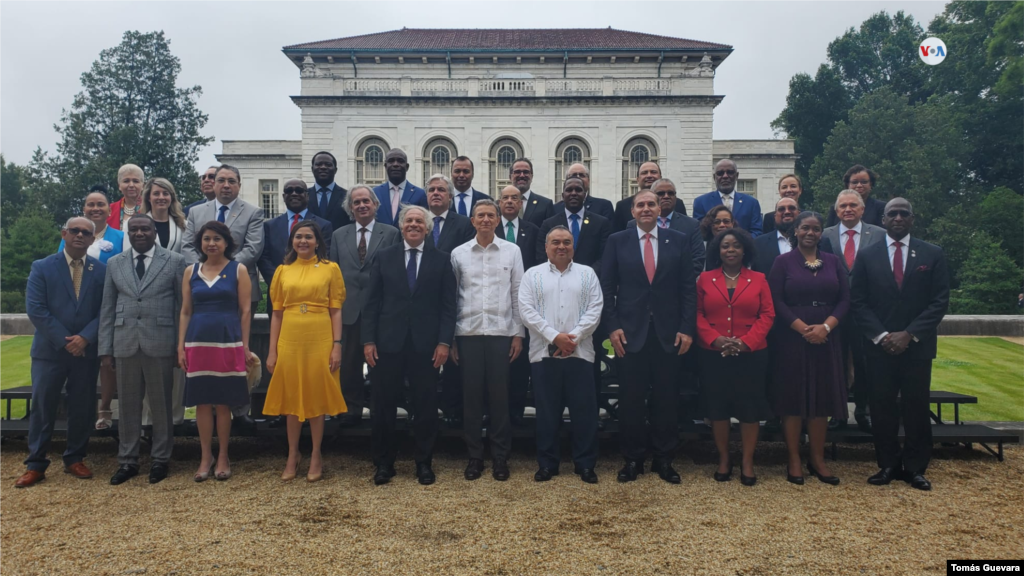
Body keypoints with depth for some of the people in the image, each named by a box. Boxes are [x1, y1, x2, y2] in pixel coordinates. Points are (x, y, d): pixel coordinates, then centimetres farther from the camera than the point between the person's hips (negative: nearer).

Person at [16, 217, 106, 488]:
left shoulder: (101, 270, 5)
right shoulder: (42, 267, 1)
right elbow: (35, 309, -7)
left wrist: (85, 337, -14)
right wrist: (64, 341, -13)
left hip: (86, 351, 1)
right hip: (50, 350, -1)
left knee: (82, 407, 7)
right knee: (42, 407, 2)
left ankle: (75, 459, 21)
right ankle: (35, 465, 11)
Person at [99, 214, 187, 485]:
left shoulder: (175, 261, 2)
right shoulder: (114, 263, 11)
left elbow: (183, 306, 2)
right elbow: (107, 309, 10)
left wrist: (183, 345, -2)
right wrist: (105, 348, 4)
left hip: (160, 343, -3)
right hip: (125, 344, 3)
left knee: (161, 404, 5)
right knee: (128, 404, 8)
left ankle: (161, 459, 17)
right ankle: (128, 461, 19)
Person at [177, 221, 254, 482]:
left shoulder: (238, 270, 2)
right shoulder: (191, 271, 10)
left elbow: (245, 310, 0)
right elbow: (185, 311, 9)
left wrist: (245, 346, -5)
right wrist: (181, 346, 3)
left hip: (228, 342, -2)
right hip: (198, 343, 2)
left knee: (223, 402, 4)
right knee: (202, 402, 5)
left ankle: (222, 458, 15)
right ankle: (205, 459, 16)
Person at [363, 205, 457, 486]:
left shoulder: (442, 260, 4)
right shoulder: (384, 257, 7)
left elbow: (448, 305, 1)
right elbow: (372, 302, 4)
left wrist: (444, 342, -8)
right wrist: (368, 340, -3)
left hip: (425, 344, -1)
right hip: (388, 342, 1)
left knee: (426, 407, 7)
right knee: (383, 406, 6)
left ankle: (424, 464, 21)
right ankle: (384, 464, 21)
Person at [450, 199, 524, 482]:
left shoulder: (512, 251, 5)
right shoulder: (458, 254, 6)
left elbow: (518, 294, 6)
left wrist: (518, 333, 1)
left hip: (501, 332, -1)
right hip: (468, 332, 1)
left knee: (499, 395, 3)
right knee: (471, 394, 4)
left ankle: (500, 456, 15)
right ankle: (474, 456, 16)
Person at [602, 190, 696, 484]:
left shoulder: (678, 240, 6)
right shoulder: (617, 241, 5)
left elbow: (688, 287, 4)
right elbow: (607, 287, 2)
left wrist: (687, 328, -4)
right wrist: (612, 326, -6)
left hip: (668, 333, 1)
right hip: (631, 331, -1)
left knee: (666, 399, 7)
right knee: (631, 400, 5)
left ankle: (664, 459, 20)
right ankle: (633, 458, 18)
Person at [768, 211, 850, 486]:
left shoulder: (833, 261, 10)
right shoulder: (783, 262, 1)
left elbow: (844, 299, 4)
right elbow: (776, 301, -7)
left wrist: (825, 327, -12)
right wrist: (804, 328, -15)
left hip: (826, 339, 3)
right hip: (792, 339, -3)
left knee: (822, 397, 6)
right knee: (792, 397, 1)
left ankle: (818, 459, 16)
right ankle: (794, 460, 9)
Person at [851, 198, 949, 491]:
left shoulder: (933, 254, 4)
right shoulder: (867, 256, 5)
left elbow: (940, 301, -1)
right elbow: (858, 302, 1)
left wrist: (909, 334, -11)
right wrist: (880, 335, -10)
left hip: (917, 346, 0)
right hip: (879, 346, 0)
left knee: (916, 408, 4)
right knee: (882, 408, 3)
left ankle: (915, 468, 16)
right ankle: (888, 465, 15)